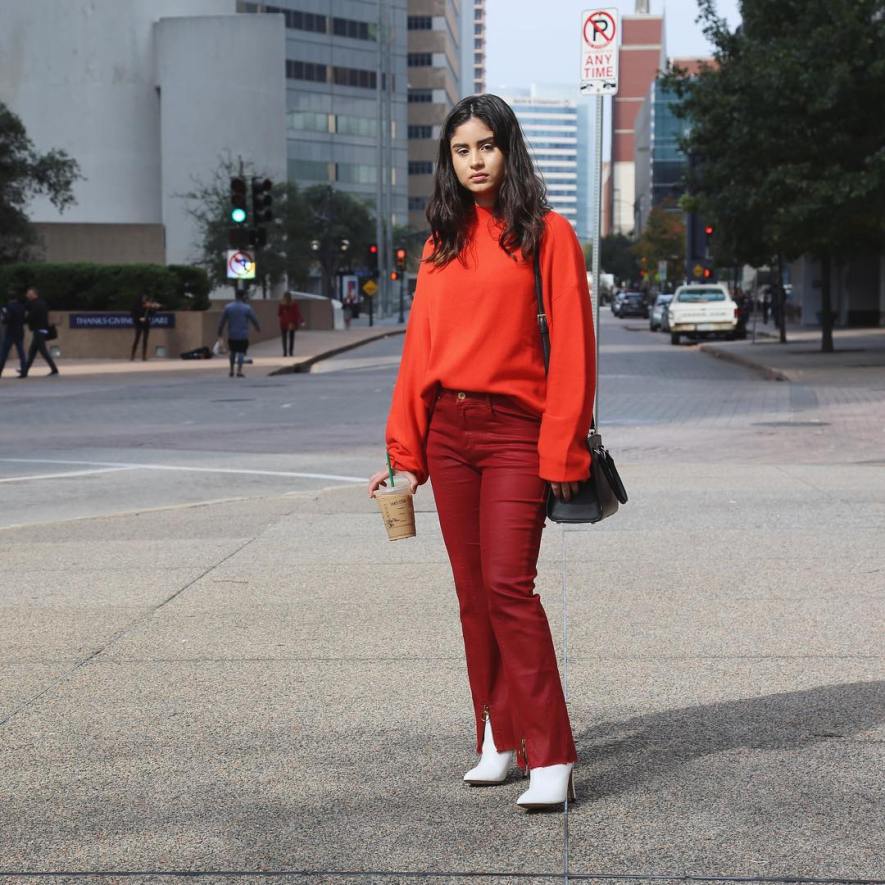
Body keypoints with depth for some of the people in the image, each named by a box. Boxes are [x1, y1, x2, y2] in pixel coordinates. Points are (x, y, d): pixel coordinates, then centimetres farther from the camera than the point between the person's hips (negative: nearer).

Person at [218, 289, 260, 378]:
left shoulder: (228, 307, -1)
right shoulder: (247, 308, -6)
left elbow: (222, 321, 1)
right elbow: (254, 320, 3)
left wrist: (220, 331, 13)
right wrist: (258, 328, 23)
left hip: (231, 335, 3)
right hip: (243, 335, -3)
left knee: (233, 352, 18)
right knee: (241, 352, -1)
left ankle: (232, 370, 18)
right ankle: (239, 371, -12)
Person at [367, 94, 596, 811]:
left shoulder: (546, 234, -2)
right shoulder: (443, 242, 14)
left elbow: (572, 348, -6)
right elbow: (421, 346, 12)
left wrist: (561, 452, -11)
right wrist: (404, 451, 7)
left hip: (515, 433, -5)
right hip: (447, 431, 5)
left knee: (508, 584, -15)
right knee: (474, 591, 7)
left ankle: (552, 759, -12)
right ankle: (499, 741, 16)